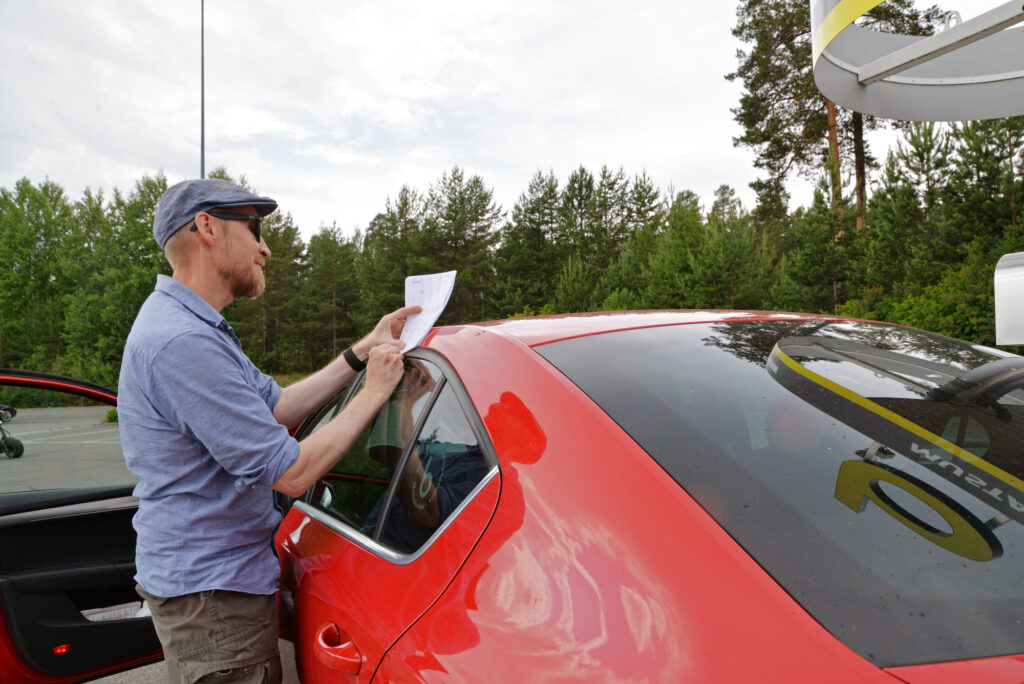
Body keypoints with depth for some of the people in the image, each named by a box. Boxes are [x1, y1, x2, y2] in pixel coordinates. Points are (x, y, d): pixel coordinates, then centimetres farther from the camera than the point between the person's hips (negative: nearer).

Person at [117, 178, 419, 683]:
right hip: (211, 595, -10)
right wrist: (373, 393, -15)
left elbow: (277, 408, 11)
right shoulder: (184, 342, -26)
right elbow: (290, 473, -25)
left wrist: (362, 352, 5)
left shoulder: (192, 326, 10)